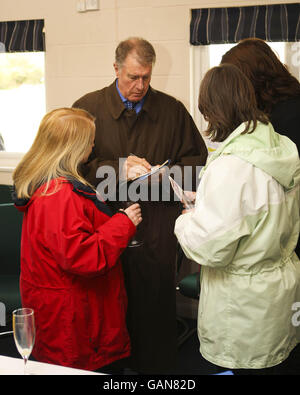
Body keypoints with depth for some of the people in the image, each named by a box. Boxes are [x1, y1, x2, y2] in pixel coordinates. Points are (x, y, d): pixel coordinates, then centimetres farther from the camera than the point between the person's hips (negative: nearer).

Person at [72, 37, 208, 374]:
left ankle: (156, 368, 23)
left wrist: (170, 173, -8)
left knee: (156, 299, 5)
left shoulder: (172, 110, 8)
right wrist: (117, 169, -16)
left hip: (157, 226, 1)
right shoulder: (88, 108, 4)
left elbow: (197, 158, 13)